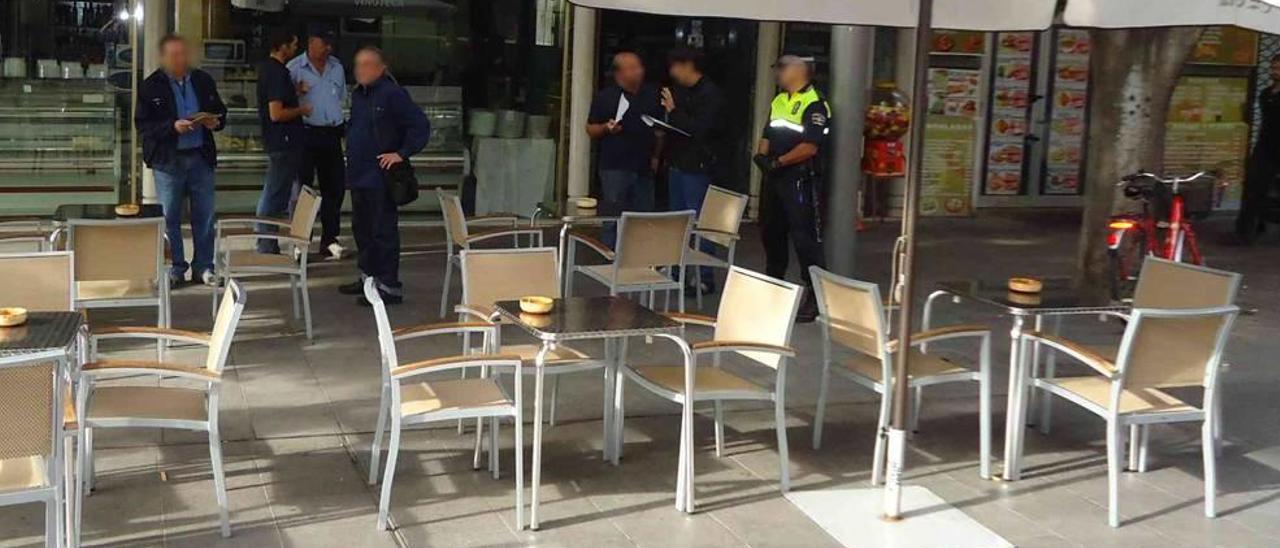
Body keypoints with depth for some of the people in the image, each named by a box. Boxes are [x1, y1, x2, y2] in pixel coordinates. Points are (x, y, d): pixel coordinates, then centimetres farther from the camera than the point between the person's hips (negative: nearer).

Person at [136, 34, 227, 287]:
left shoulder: (204, 81, 7)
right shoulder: (151, 86, -4)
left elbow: (220, 112, 16)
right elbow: (143, 124, -8)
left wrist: (215, 122, -7)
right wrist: (173, 126, -22)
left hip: (201, 157, 3)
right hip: (168, 159, -3)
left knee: (204, 216, 7)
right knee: (170, 218, 5)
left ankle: (203, 267, 18)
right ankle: (175, 268, 16)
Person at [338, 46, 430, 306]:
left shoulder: (392, 94, -13)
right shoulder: (358, 94, 14)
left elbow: (421, 125, -18)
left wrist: (402, 153, -18)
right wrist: (351, 143, 18)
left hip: (380, 177, -9)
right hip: (359, 175, 9)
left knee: (383, 231, -6)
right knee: (362, 228, 18)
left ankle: (390, 287, -2)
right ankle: (368, 276, 32)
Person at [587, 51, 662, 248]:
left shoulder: (652, 95, 9)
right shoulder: (604, 97, -2)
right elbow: (590, 129, 2)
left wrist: (656, 156, 11)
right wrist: (606, 128, -18)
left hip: (644, 167, 4)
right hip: (615, 167, -4)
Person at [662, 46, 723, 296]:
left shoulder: (710, 94, -13)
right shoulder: (681, 91, 12)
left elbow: (699, 129, -21)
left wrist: (674, 111, -16)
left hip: (697, 166, -9)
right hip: (677, 162, 9)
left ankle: (705, 277, -2)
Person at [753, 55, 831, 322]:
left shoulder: (814, 105, -13)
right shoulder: (778, 102, 16)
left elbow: (810, 147, -20)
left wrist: (778, 162, -17)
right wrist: (761, 155, -1)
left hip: (800, 180, -9)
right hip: (774, 179, 9)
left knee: (805, 237, -8)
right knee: (771, 232, 18)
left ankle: (816, 296, -3)